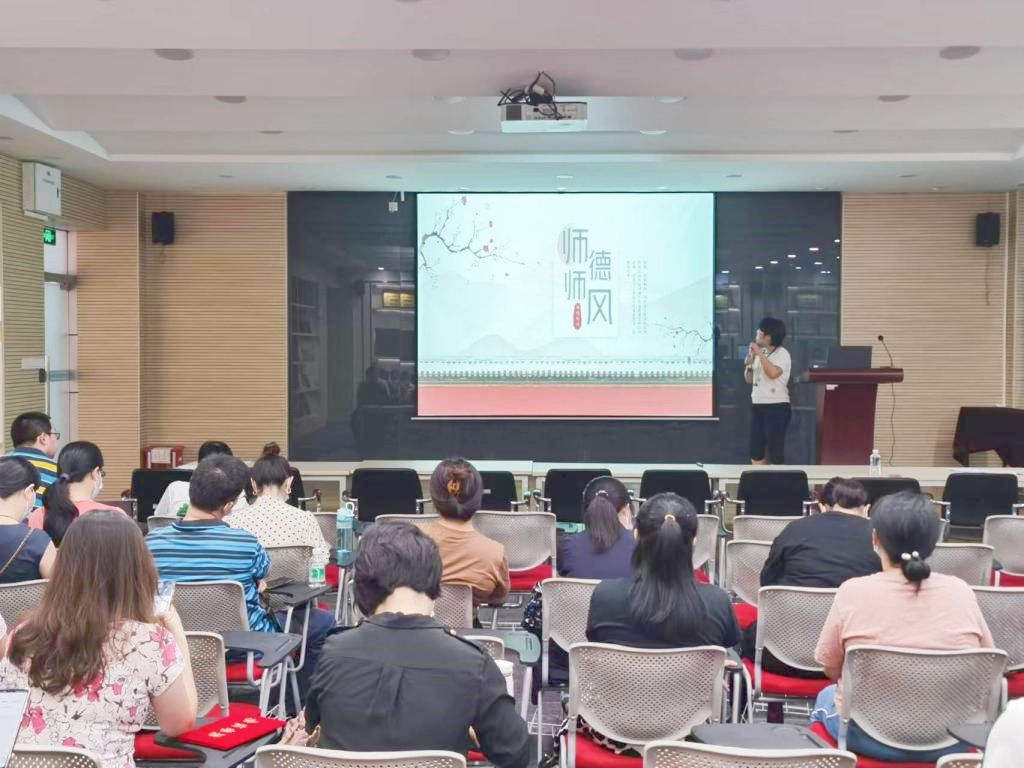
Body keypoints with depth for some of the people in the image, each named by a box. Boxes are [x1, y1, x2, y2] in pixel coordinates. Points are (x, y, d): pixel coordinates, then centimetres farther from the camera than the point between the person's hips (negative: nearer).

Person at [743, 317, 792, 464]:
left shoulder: (782, 353, -8)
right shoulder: (759, 353, 11)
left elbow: (773, 373, -27)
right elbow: (749, 380, 15)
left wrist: (760, 353, -20)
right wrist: (749, 363, -3)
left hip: (777, 407, -7)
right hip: (758, 406, 7)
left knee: (775, 452, -3)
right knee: (756, 453, 10)